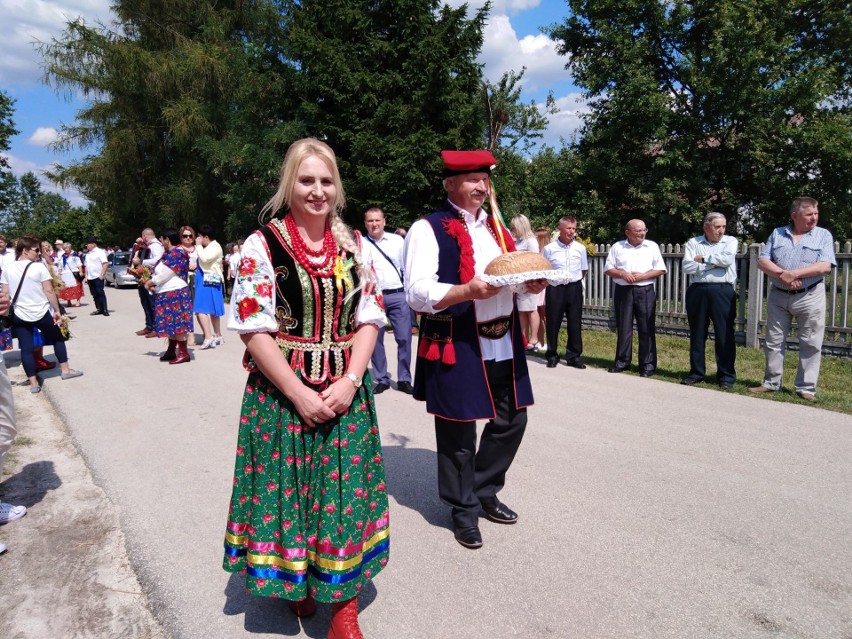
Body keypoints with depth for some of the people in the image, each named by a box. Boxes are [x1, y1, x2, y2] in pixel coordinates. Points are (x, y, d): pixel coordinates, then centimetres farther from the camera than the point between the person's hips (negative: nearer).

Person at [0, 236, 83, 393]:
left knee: (26, 348, 6)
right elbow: (49, 291, -12)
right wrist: (57, 310, -5)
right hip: (41, 313, -3)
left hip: (20, 315, 3)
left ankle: (33, 383, 8)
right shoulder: (39, 267, -11)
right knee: (58, 339, 18)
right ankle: (65, 370, 24)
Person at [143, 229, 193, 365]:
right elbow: (159, 271, 20)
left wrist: (151, 282, -4)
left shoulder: (177, 253, -14)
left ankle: (183, 353, -5)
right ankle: (171, 351, 21)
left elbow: (165, 274, -16)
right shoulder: (169, 253, 17)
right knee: (171, 323, 14)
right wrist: (153, 284, 6)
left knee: (177, 323, -8)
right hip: (167, 294, 10)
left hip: (175, 293, -10)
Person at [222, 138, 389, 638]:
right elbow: (253, 328, -9)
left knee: (345, 492, 6)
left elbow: (369, 317, 3)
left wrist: (350, 380, -11)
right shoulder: (263, 245, -5)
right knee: (288, 488, 10)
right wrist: (300, 394, -14)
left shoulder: (354, 245, 5)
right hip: (283, 392, -2)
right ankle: (294, 583, 37)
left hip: (346, 391, 3)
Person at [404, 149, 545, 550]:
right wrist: (468, 292, -29)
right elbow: (417, 293, -16)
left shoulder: (496, 227, 17)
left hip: (503, 344, 8)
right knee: (458, 431, 4)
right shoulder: (429, 229, -7)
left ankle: (484, 492, 36)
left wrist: (531, 282, 1)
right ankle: (463, 510, 25)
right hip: (457, 347, -7)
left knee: (511, 420, 15)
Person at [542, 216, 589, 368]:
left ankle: (574, 356, 18)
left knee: (575, 323, 7)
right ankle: (552, 355, 19)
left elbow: (584, 270, 14)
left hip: (575, 288, 2)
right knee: (553, 323, 5)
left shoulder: (580, 248, 2)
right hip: (555, 288, -2)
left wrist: (574, 281, 8)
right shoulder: (549, 248, -6)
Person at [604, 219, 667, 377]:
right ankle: (622, 361, 15)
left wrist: (643, 276, -12)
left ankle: (647, 364, 6)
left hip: (645, 291, -1)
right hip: (623, 291, 1)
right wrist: (622, 274, -12)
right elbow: (608, 269, 6)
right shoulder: (617, 247, 6)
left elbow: (660, 269, 3)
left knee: (646, 329, 0)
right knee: (623, 328, 5)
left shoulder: (652, 246, 5)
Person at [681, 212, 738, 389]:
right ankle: (696, 373, 18)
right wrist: (715, 262, -5)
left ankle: (726, 376, 9)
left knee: (725, 334, 0)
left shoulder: (730, 241, 8)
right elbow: (687, 267, -5)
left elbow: (727, 259, -12)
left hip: (722, 291, -1)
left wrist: (703, 258, -4)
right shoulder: (693, 243, 9)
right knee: (697, 334, 8)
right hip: (697, 291, 2)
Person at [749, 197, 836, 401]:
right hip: (778, 296, 2)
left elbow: (826, 266, -9)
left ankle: (806, 388, 8)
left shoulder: (824, 235, 3)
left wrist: (794, 273, -18)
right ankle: (771, 383, 18)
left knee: (811, 344, -1)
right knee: (773, 342, 7)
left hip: (810, 296, -2)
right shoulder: (777, 233, 9)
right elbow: (762, 261, 2)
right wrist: (781, 274, -15)